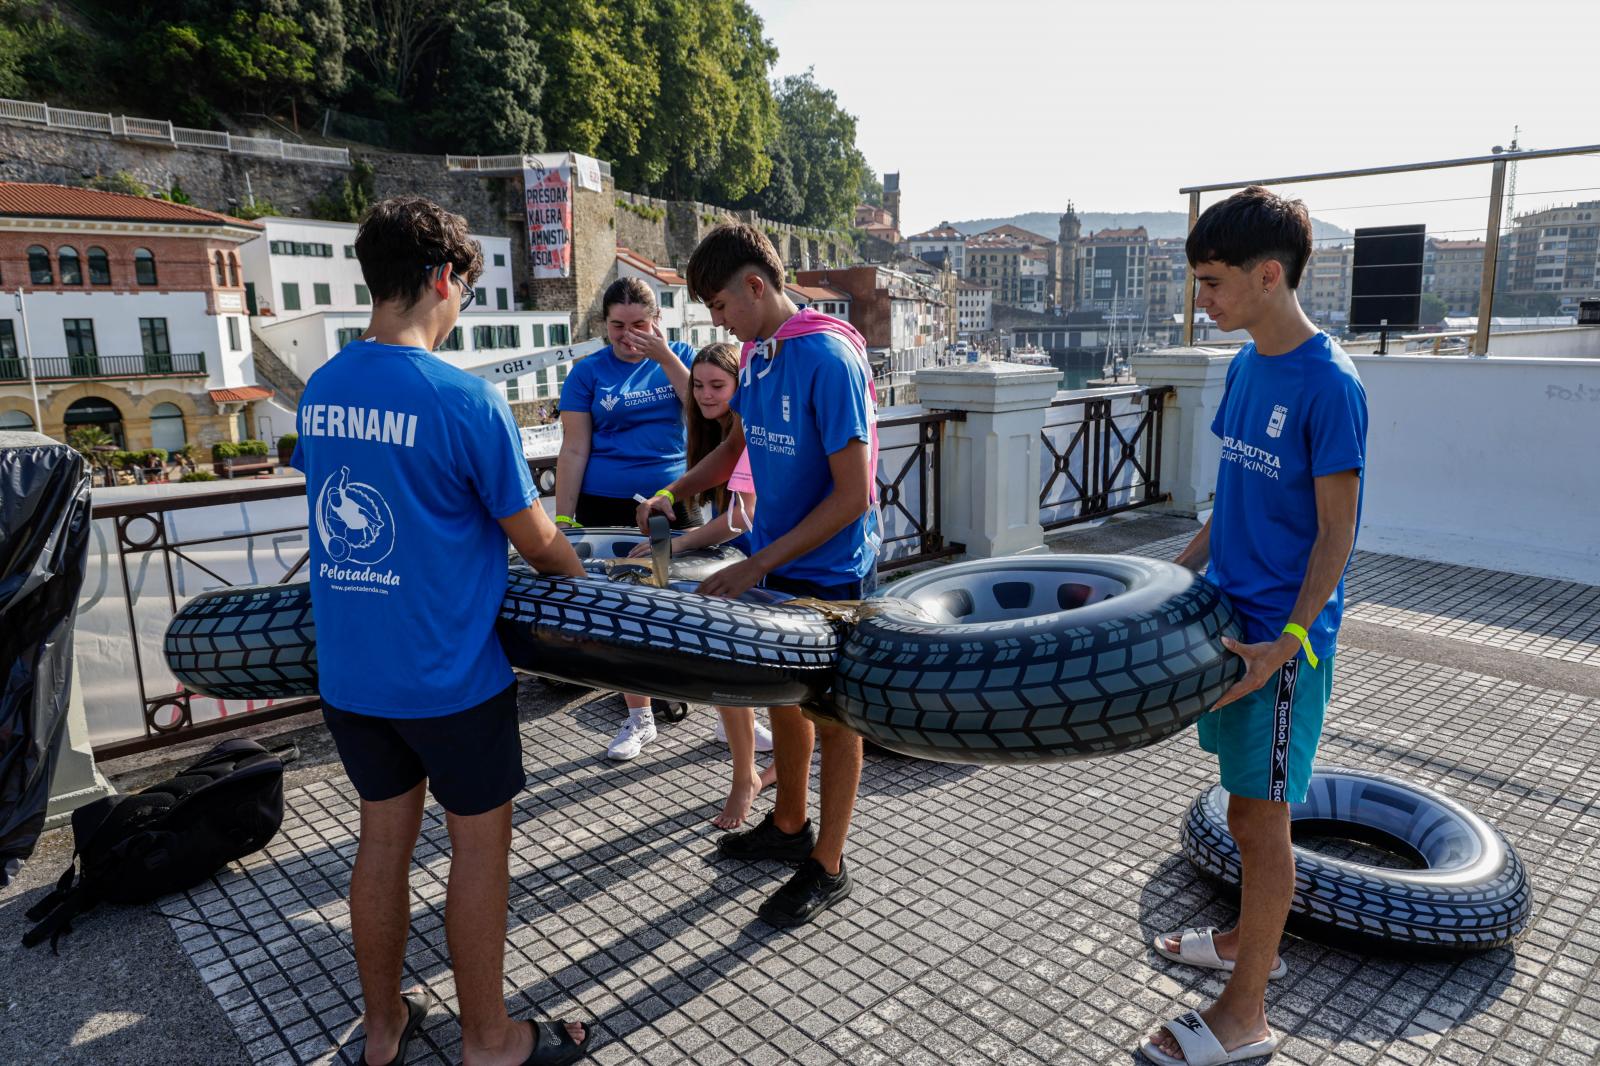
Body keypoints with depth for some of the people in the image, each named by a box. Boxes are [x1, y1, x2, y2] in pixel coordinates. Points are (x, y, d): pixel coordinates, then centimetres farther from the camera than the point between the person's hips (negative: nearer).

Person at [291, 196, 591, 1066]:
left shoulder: (320, 390, 2)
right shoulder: (465, 399, -18)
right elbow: (535, 543, -11)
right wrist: (578, 570, 10)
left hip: (348, 669, 7)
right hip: (448, 673, -6)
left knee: (384, 837, 19)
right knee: (479, 846, 9)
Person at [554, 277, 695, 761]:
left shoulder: (680, 356, 5)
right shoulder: (588, 373, 2)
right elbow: (574, 451, 0)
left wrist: (665, 357, -14)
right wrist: (562, 522, -4)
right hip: (606, 510, 1)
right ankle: (639, 718, 23)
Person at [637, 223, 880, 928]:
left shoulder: (828, 360, -24)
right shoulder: (756, 354, 2)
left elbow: (852, 495, -25)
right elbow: (736, 444, 18)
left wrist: (757, 565, -23)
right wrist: (674, 493, 4)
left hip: (833, 571, -8)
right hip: (776, 562, 8)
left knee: (834, 716, 8)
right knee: (782, 695, 20)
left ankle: (828, 866, 26)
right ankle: (789, 826, 42)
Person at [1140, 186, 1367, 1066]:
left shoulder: (1329, 385, -17)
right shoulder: (1246, 365, 7)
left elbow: (1336, 532, -16)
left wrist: (1287, 642, -20)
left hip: (1283, 634, -8)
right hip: (1231, 615, 8)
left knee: (1260, 812, 1)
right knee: (1244, 802, 19)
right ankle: (1251, 941, 39)